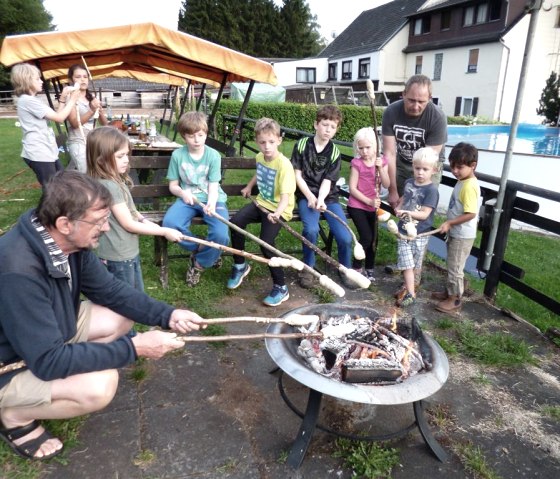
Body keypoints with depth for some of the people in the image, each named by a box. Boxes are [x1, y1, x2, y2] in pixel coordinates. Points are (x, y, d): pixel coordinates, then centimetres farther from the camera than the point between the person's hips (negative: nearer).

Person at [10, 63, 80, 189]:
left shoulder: (31, 100, 16)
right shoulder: (27, 100, -15)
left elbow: (55, 115, 14)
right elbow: (59, 118, -16)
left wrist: (64, 98, 10)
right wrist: (72, 100, -5)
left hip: (47, 151, 10)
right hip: (38, 153, -10)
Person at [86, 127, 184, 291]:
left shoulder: (116, 181, 5)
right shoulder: (109, 186, -25)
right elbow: (129, 224, -22)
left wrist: (144, 220, -2)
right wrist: (165, 231, -15)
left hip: (129, 252, 9)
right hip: (118, 256, -9)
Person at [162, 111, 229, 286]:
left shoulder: (213, 155, -3)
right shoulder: (177, 155, 1)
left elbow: (213, 186, -8)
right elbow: (173, 185, 7)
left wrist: (211, 204, -30)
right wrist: (182, 192, -18)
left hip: (211, 199, -1)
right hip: (188, 199, 1)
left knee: (221, 235, -29)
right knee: (169, 223, -31)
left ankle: (199, 263, 4)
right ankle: (201, 250, -3)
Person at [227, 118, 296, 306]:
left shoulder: (284, 165, -21)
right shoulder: (260, 157, 3)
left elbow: (285, 196, -27)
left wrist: (277, 213, -44)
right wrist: (249, 187, 30)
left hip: (278, 209, -7)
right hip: (261, 202, 7)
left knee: (266, 242, -26)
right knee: (235, 222, -17)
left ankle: (281, 288, -7)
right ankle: (240, 266, 7)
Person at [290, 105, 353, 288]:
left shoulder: (335, 152, 3)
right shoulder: (302, 144, 0)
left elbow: (327, 181, -5)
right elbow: (297, 175, -2)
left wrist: (321, 200, -24)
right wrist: (311, 197, -15)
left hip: (328, 197, 2)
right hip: (307, 195, -2)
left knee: (345, 237, -16)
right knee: (311, 229, -32)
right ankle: (308, 268, -5)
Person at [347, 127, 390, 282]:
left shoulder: (381, 161, 1)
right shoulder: (357, 163, -10)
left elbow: (386, 185, -7)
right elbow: (352, 188, -13)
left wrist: (380, 167, -19)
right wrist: (369, 201, -19)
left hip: (373, 207, 5)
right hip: (357, 206, -4)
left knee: (373, 238, 11)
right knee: (366, 237, -13)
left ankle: (369, 269, 27)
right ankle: (356, 267, 6)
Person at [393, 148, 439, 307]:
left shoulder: (431, 190, -15)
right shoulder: (409, 182, 3)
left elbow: (424, 214, -22)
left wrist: (408, 212, -37)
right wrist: (399, 207, 5)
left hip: (419, 234, -4)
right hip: (403, 231, 5)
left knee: (415, 265, 10)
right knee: (407, 264, 4)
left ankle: (409, 287, 23)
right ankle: (410, 292, 14)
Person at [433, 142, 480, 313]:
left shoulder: (469, 186, -25)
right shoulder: (462, 181, 6)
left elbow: (471, 214, -27)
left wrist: (449, 223, -23)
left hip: (463, 236, -10)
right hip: (455, 233, 10)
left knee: (455, 268, 3)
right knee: (451, 265, 21)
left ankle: (455, 299, 17)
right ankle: (450, 291, 36)